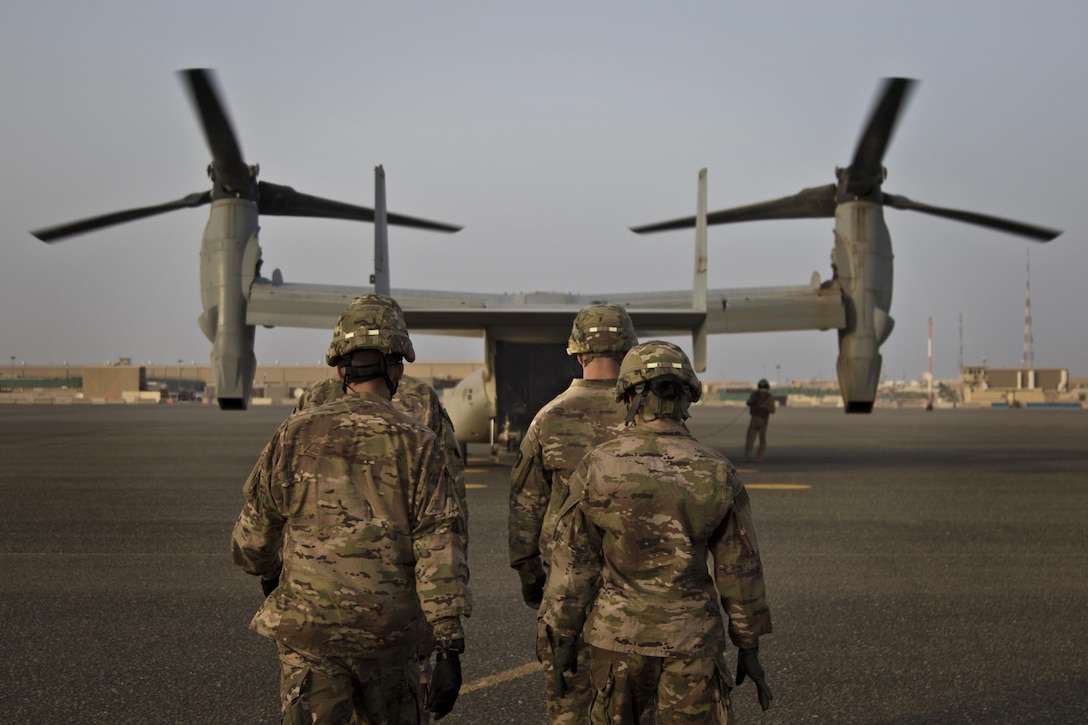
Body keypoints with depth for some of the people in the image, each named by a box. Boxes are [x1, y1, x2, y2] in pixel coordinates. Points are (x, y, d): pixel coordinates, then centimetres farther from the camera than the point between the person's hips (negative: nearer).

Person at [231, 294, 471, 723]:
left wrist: (268, 573, 28)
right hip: (388, 634, 0)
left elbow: (254, 535, 6)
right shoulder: (417, 445, -7)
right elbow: (440, 553, -11)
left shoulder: (296, 433, -2)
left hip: (308, 628, 0)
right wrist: (450, 645, -7)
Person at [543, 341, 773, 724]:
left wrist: (564, 638, 4)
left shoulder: (598, 466, -9)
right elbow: (740, 570, -2)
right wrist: (750, 647, 8)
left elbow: (573, 563, -6)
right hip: (691, 643, 0)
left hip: (618, 636, 0)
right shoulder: (717, 473, -7)